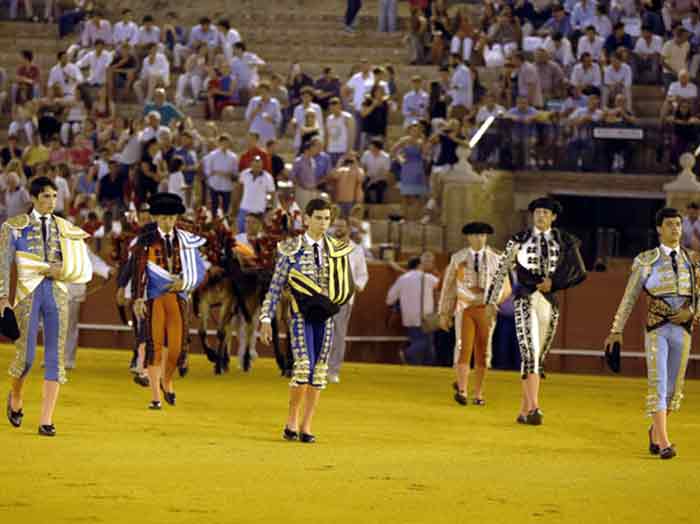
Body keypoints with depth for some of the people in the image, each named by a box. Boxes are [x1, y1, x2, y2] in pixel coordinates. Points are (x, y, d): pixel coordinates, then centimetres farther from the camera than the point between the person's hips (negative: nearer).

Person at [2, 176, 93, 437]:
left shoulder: (65, 229, 10)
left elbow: (83, 268, 12)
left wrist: (61, 270, -6)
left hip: (57, 294, 2)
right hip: (28, 295, -2)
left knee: (55, 357, -4)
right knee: (26, 357, -6)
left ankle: (46, 421, -3)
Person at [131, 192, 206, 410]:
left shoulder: (185, 241, 9)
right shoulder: (146, 241, 1)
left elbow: (198, 270, 8)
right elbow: (139, 271, -4)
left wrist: (184, 282, -11)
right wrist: (138, 300, -12)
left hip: (178, 298, 2)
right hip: (153, 298, -2)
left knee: (178, 346, -5)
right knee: (154, 346, -4)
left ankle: (167, 380, 25)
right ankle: (156, 397, 0)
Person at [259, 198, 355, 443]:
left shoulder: (336, 250, 7)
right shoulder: (292, 249, -1)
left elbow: (345, 286, 19)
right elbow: (276, 286, 1)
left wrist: (332, 302, 2)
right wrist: (266, 319, -3)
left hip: (325, 315, 4)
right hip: (301, 314, -4)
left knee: (319, 370, 2)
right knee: (304, 366, -17)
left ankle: (306, 426, 9)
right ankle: (292, 421, -4)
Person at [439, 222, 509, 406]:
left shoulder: (494, 259, 6)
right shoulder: (458, 258, 5)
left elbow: (505, 288, 8)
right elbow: (448, 286, 8)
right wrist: (444, 313, 5)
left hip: (485, 310, 1)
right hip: (464, 308, -1)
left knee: (482, 352, 2)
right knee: (464, 348, -14)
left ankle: (478, 394, 8)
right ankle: (462, 390, -13)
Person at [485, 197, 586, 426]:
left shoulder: (562, 241, 6)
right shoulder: (519, 240, 3)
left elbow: (576, 270, 0)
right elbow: (501, 271, 7)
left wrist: (553, 282, -12)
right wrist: (491, 302, 6)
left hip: (549, 303, 3)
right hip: (525, 301, -3)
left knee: (539, 358, 7)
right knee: (530, 354, -17)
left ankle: (524, 411, 16)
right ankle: (534, 408, -26)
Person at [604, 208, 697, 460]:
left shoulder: (691, 260, 9)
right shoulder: (647, 260, 0)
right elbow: (629, 297, 3)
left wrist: (691, 312, -13)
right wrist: (616, 330, 1)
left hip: (682, 331, 4)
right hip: (656, 329, -4)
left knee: (673, 387, 10)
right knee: (658, 384, -14)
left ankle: (655, 431, 34)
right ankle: (664, 443, -18)